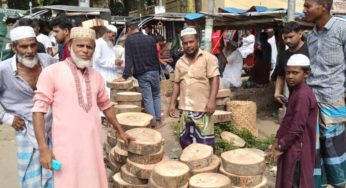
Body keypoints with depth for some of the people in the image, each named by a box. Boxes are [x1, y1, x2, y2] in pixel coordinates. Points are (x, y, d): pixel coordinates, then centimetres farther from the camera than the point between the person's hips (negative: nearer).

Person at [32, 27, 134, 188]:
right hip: (67, 146, -5)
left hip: (93, 143, 5)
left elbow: (106, 106, 22)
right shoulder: (52, 72, -7)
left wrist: (120, 132, 26)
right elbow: (39, 109, -8)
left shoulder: (96, 76, 9)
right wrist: (43, 148, -12)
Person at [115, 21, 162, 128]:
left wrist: (125, 76, -10)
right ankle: (158, 120, 18)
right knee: (156, 96, 17)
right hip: (154, 71, 4)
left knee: (148, 99, 2)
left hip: (142, 74, -4)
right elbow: (156, 57, 11)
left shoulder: (129, 40, -5)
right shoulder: (151, 39, 7)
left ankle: (153, 122, 5)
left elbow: (129, 59, -10)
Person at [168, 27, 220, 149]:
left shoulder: (208, 58, -5)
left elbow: (215, 79, -11)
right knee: (184, 139, 12)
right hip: (185, 108, 6)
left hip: (202, 108, -6)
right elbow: (177, 83, 16)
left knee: (205, 142, -2)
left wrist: (211, 100, -21)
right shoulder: (180, 62, 12)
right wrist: (172, 103, 10)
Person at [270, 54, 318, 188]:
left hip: (298, 149, -10)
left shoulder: (303, 95, -22)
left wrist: (281, 146, -14)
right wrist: (278, 139, 9)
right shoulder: (295, 91, 10)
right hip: (292, 146, 10)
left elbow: (297, 127, -23)